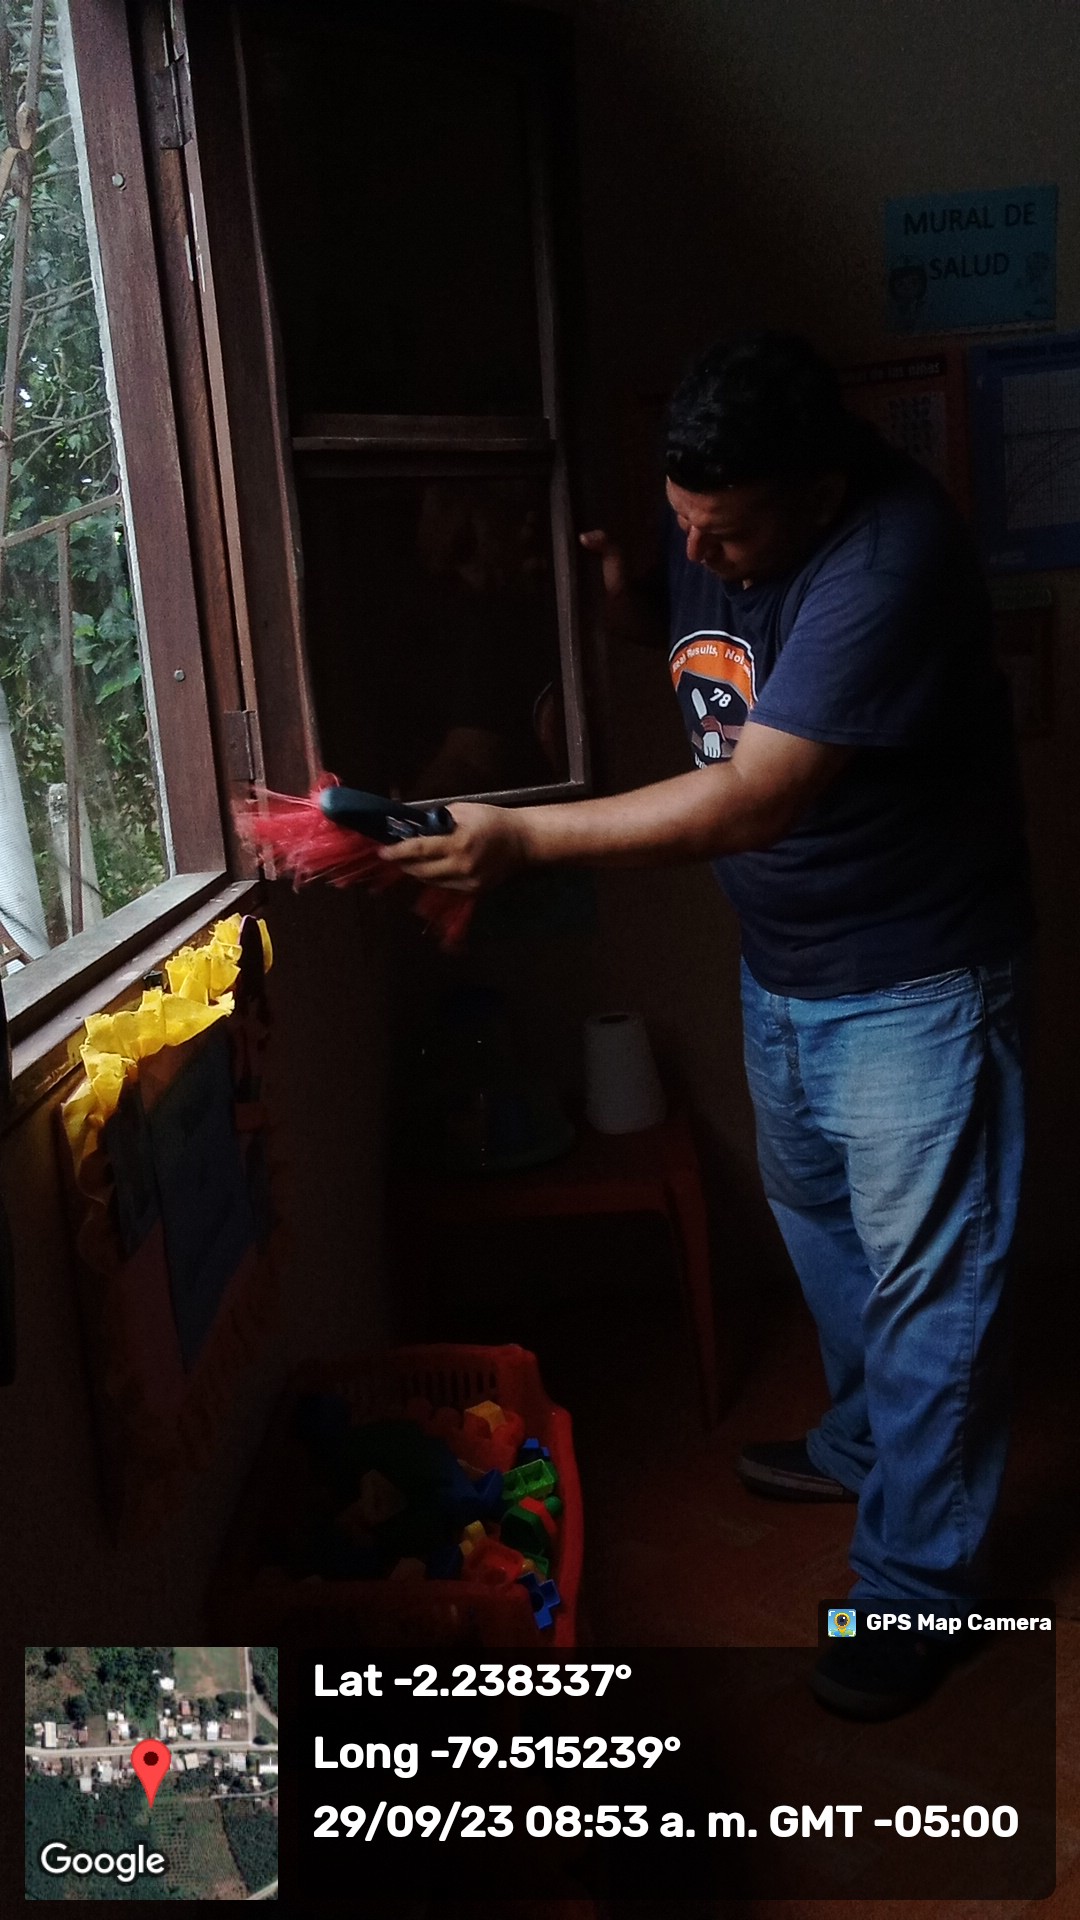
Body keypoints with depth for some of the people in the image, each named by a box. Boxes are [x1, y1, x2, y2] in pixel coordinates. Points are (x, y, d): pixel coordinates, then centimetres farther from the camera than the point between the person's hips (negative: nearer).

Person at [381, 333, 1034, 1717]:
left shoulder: (888, 562, -30)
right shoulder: (709, 518, -5)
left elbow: (749, 802, -36)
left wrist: (527, 840, -35)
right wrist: (628, 611, -4)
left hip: (912, 980, -8)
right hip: (780, 964, 9)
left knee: (925, 1278, 2)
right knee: (811, 1212, 23)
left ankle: (912, 1586, 20)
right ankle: (867, 1440, 47)